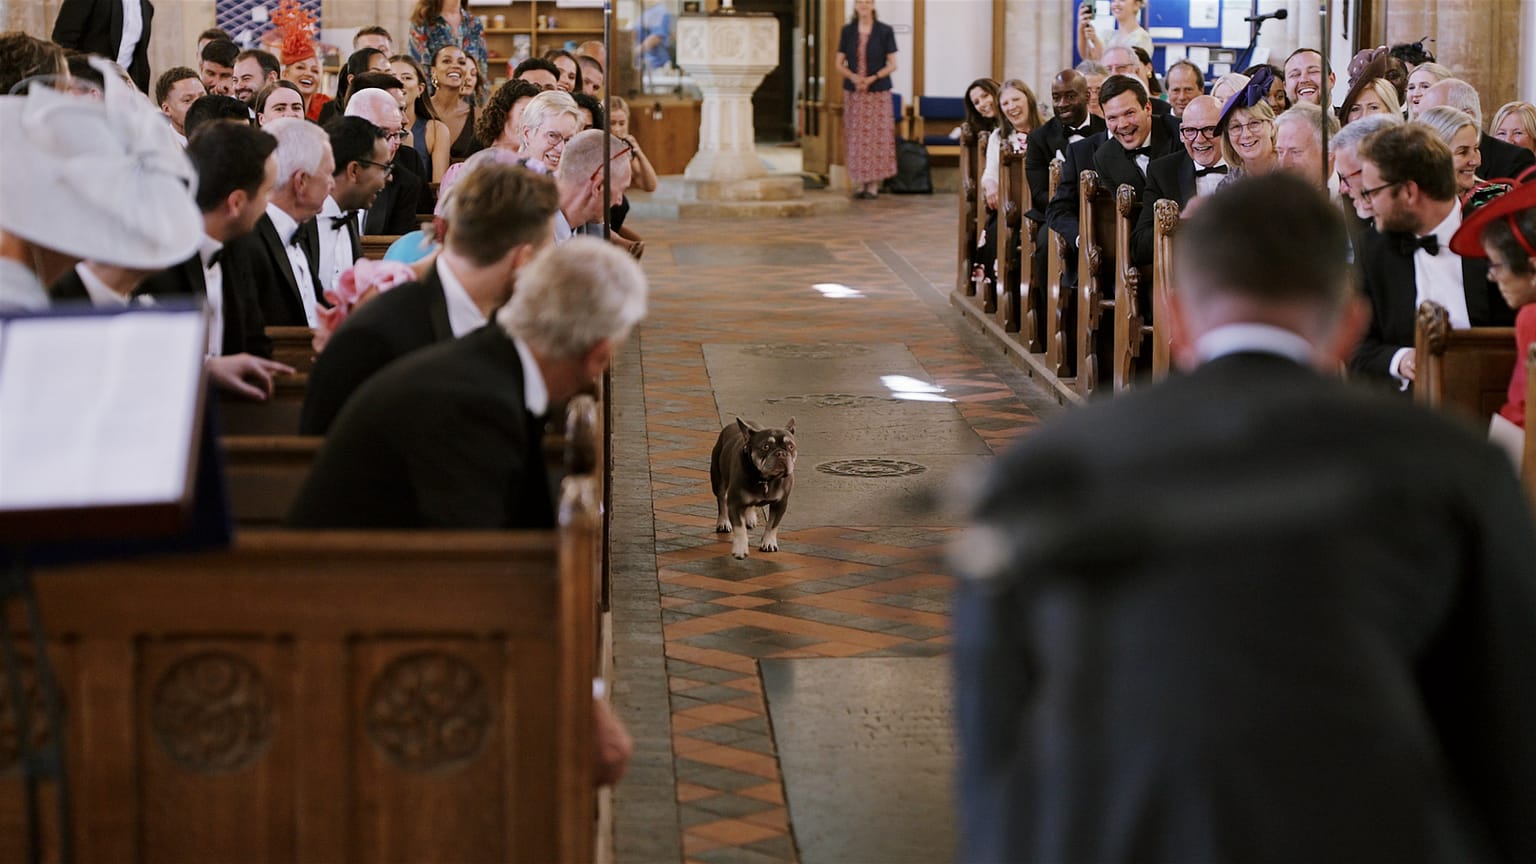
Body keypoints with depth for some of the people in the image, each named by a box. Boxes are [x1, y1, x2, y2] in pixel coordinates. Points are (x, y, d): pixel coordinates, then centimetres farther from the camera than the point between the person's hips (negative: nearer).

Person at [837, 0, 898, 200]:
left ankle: (874, 184, 0)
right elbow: (840, 64, 8)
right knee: (856, 137, 0)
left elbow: (892, 64, 1)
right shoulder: (847, 31, 7)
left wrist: (872, 78, -14)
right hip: (853, 93, 2)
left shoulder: (885, 31, 1)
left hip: (878, 92, -2)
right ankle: (860, 184, 5)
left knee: (877, 137, -4)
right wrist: (853, 77, -12)